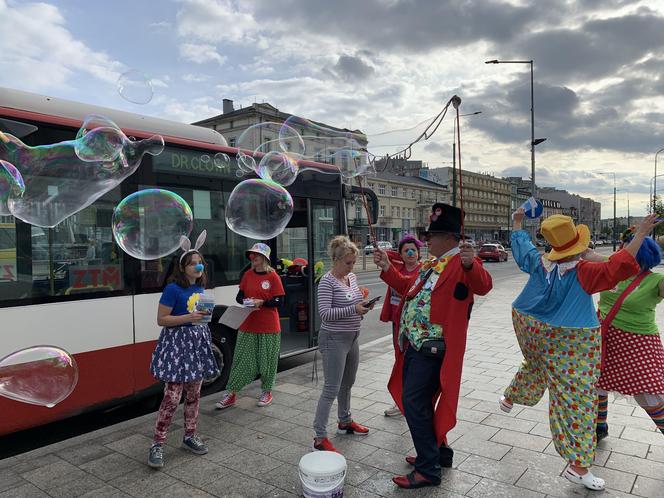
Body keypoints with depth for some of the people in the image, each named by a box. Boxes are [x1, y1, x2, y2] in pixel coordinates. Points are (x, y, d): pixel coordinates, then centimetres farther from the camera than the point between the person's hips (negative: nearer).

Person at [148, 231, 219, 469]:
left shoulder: (200, 288, 9)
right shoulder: (173, 289, -12)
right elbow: (161, 319, -14)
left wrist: (204, 316, 7)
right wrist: (188, 318, -22)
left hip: (197, 342, 7)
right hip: (177, 343, -7)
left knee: (194, 393, 13)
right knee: (172, 396, -7)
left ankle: (190, 436, 28)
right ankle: (157, 444, 6)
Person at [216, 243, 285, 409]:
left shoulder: (273, 276, -7)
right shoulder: (248, 275, 6)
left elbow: (279, 301, -8)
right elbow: (239, 296, 11)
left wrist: (262, 302, -20)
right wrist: (245, 301, -10)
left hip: (268, 327, -3)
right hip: (248, 326, 3)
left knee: (267, 360, 8)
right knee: (241, 359, 6)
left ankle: (266, 392, 26)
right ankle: (231, 393, 15)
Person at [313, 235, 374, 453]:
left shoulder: (352, 277, 7)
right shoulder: (327, 282, -16)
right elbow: (324, 313, -22)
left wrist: (362, 304, -3)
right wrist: (353, 309, -28)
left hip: (352, 337, 8)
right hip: (334, 339, -8)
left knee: (347, 384, 21)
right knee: (331, 389, -5)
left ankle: (345, 422, 40)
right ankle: (320, 437, 4)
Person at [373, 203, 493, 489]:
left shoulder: (462, 263, -13)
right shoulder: (431, 264, 16)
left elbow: (483, 286, -32)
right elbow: (408, 287, 27)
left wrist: (470, 264, -51)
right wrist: (387, 268, 18)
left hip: (433, 348, -10)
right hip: (415, 344, 10)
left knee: (414, 403, -8)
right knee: (419, 401, 18)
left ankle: (428, 470, 6)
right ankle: (439, 452, 35)